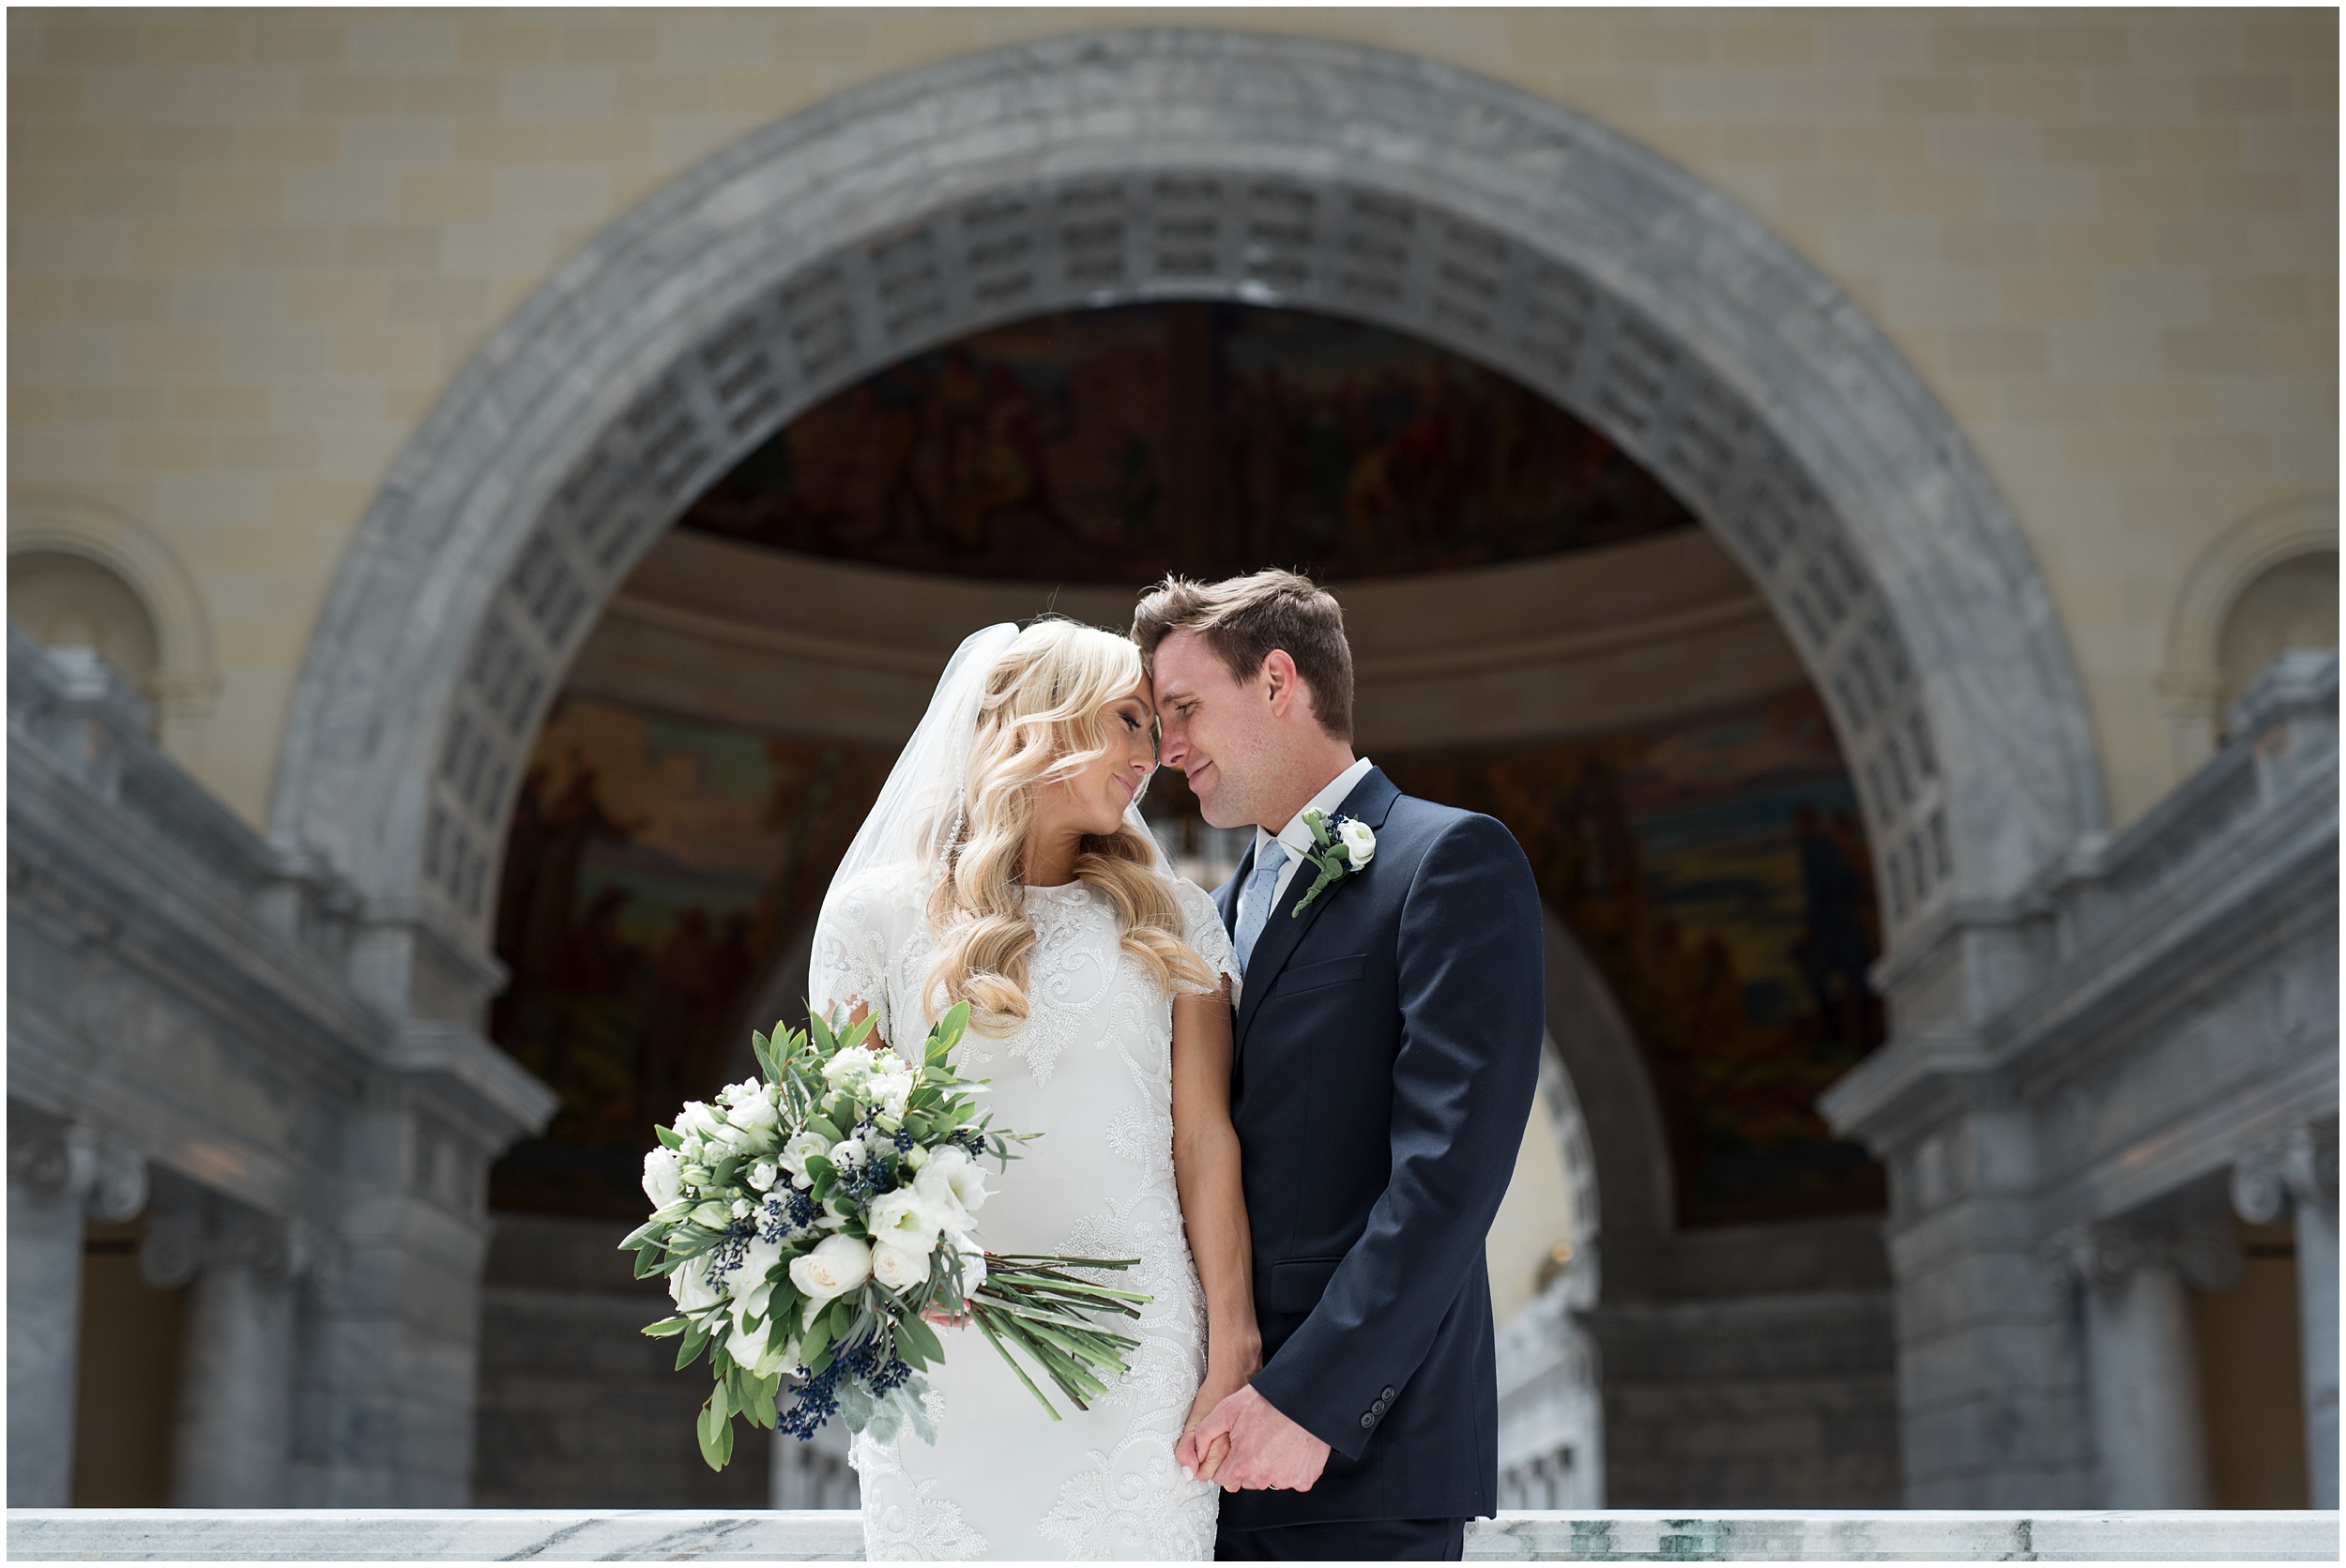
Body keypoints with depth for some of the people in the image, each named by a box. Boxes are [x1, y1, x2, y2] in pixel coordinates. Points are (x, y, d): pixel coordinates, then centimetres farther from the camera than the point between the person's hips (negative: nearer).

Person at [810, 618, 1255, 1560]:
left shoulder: (1172, 919, 12)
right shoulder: (878, 912, 6)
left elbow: (1204, 1140, 5)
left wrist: (1231, 1356, -3)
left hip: (1139, 1365, 1)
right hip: (946, 1367, -1)